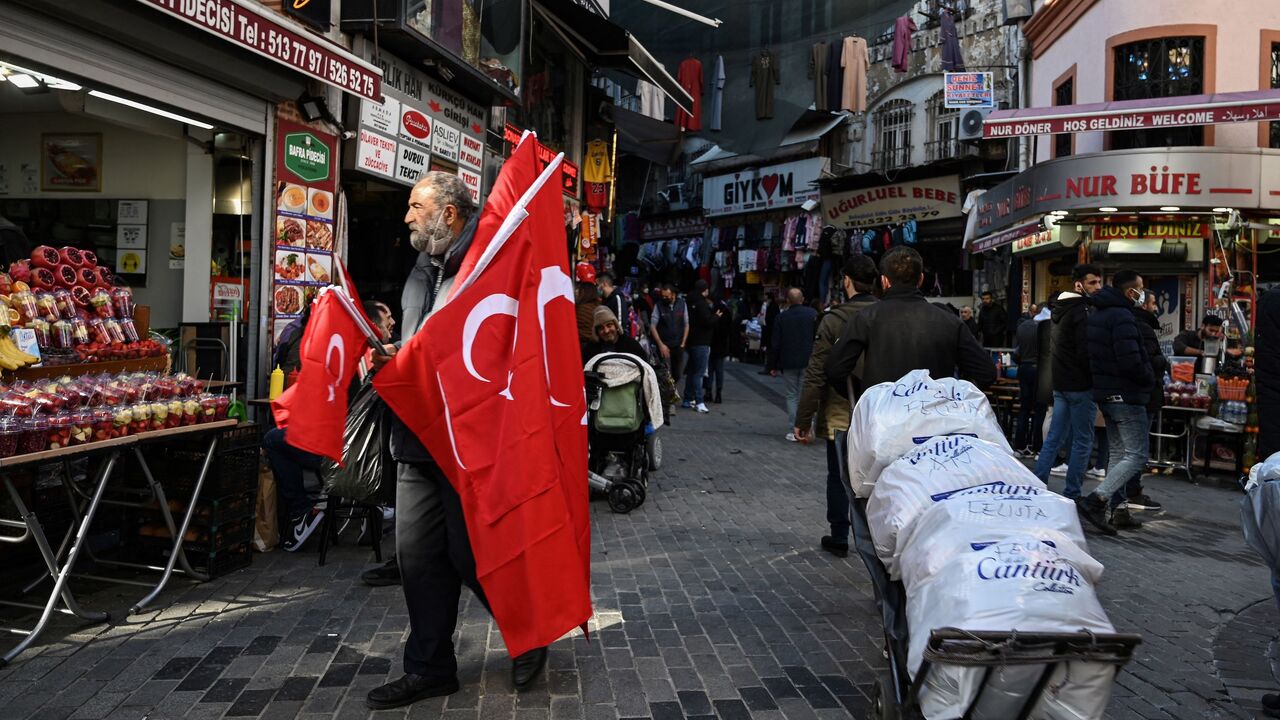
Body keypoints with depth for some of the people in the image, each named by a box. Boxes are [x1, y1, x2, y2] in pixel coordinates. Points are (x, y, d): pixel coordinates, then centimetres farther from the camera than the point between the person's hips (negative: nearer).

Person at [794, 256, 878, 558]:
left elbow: (816, 374, -14)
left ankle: (839, 538, 20)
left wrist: (803, 419, -8)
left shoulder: (834, 319, -13)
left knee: (839, 477, 12)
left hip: (841, 416, -3)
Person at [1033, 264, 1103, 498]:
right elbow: (1086, 352, -21)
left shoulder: (1060, 308, 15)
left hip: (1060, 383, 9)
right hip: (1080, 385, -9)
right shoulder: (1082, 311, -15)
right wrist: (1096, 379, -10)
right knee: (1083, 441, -1)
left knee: (1054, 437, 11)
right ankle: (1072, 494, 2)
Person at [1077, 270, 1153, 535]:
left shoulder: (1096, 314, 13)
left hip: (1104, 392, 10)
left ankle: (1113, 507, 18)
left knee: (1118, 452, 17)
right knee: (1136, 456, -7)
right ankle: (1096, 499, -17)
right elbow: (1131, 361, -25)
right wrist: (1148, 379, -7)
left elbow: (1092, 356, 18)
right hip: (1126, 395, -10)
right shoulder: (1122, 317, -18)